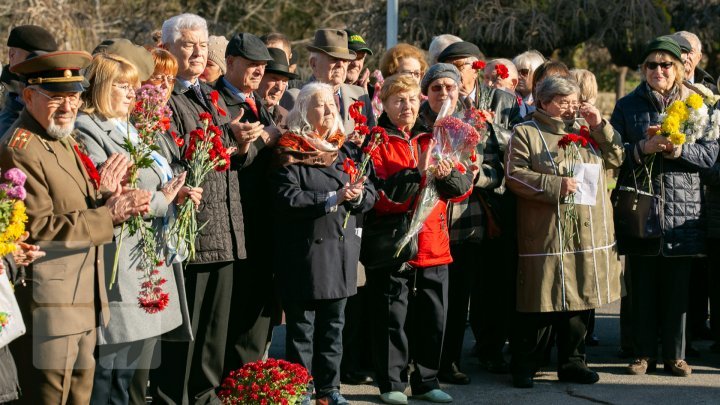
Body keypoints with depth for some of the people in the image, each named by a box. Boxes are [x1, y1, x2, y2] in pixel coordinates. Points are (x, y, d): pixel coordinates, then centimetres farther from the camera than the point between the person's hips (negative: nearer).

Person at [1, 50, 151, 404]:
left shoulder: (65, 141, 15)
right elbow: (39, 229, -22)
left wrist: (105, 197, -4)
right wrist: (107, 214, -20)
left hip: (83, 302, 10)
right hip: (48, 306, -10)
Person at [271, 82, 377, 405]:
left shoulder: (347, 150, 13)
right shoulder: (290, 151, -5)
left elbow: (369, 195, 9)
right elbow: (287, 198, -17)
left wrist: (356, 197, -13)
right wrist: (333, 198, -19)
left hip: (341, 249, 5)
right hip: (304, 252, -5)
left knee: (333, 325, 11)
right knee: (302, 326, 0)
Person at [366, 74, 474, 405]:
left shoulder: (433, 140, 13)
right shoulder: (376, 143, -2)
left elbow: (464, 187, 6)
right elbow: (380, 195, -15)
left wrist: (447, 174, -15)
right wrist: (418, 172, -22)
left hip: (433, 245, 5)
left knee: (433, 317, 9)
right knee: (393, 318, 0)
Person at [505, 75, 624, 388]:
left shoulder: (585, 130, 17)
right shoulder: (526, 133, 1)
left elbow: (616, 159, 14)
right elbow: (514, 175, -8)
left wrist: (599, 126, 2)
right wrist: (556, 185, -16)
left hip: (588, 233, 6)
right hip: (546, 235, -5)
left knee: (580, 299, 9)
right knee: (540, 303, -4)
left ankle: (572, 363, 20)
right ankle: (524, 368, 7)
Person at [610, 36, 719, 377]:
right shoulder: (627, 106, 7)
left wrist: (679, 150, -14)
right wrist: (642, 149, -14)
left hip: (682, 209, 0)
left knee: (677, 285, 2)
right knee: (642, 285, 3)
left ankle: (675, 354, 13)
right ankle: (644, 353, 14)